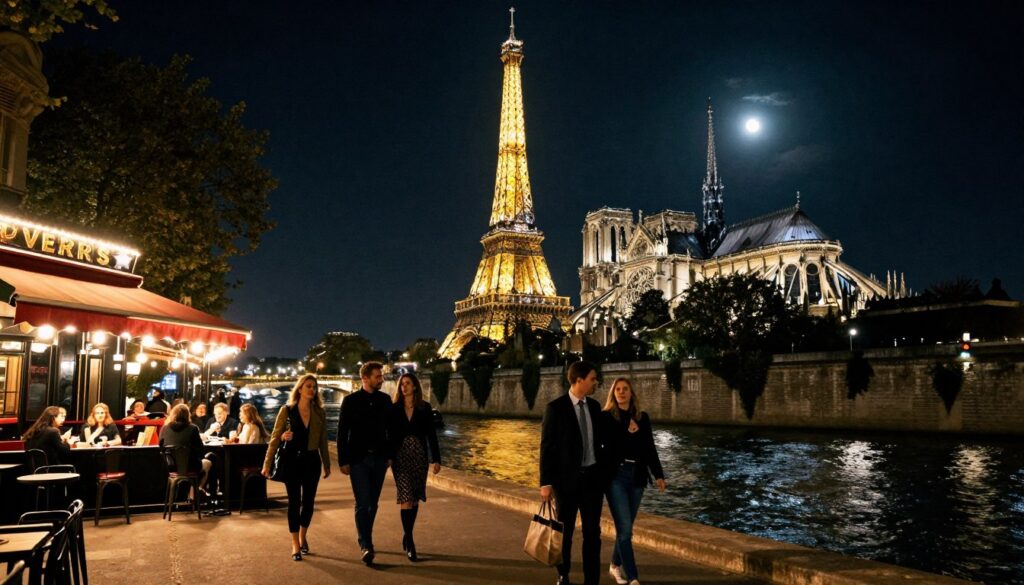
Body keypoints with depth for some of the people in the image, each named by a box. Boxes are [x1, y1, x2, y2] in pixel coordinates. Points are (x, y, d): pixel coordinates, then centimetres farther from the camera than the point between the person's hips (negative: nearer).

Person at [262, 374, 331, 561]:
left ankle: (303, 537, 29)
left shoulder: (319, 412, 3)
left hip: (312, 461, 2)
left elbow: (323, 441, 9)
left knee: (308, 501, 8)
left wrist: (327, 465, 12)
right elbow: (275, 438, -3)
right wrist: (267, 464, -8)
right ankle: (295, 544, 9)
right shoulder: (286, 410, -4)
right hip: (292, 460, -2)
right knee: (294, 502, 0)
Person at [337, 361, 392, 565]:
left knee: (372, 503, 10)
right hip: (358, 459, -3)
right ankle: (366, 546, -7)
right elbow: (342, 432, -3)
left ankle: (364, 540, 25)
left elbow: (390, 429, 10)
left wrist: (390, 455, 7)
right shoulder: (350, 400, -4)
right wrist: (343, 461, -6)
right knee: (362, 503, -10)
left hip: (379, 458, 4)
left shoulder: (385, 400, 4)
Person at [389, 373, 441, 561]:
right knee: (405, 497, -9)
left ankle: (407, 536, 22)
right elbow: (390, 434, 3)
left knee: (414, 498, 7)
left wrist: (436, 459, 0)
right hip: (400, 456, -1)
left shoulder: (425, 408, 3)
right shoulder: (394, 408, 2)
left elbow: (431, 434, 3)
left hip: (419, 456, 1)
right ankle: (409, 542, -6)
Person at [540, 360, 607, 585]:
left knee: (592, 531, 6)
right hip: (568, 477, -4)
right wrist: (546, 482, -13)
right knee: (565, 530, 10)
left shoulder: (594, 406, 6)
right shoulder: (556, 407, -10)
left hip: (593, 476, 4)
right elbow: (547, 447, -10)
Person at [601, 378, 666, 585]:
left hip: (637, 476, 4)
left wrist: (658, 474, 4)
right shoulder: (605, 417, -1)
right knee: (625, 529, -9)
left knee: (625, 527, 13)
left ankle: (615, 565, 33)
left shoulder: (642, 417, 10)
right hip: (616, 476, -4)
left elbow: (650, 448, 9)